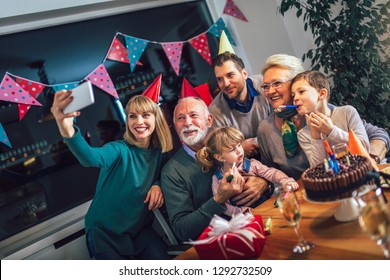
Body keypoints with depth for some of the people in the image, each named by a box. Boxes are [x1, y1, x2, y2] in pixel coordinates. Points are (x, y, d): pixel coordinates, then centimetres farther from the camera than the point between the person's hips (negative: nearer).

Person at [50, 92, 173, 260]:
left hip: (140, 229, 4)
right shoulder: (120, 150, -19)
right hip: (105, 232, -3)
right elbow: (91, 158, -41)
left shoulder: (160, 153, -4)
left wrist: (157, 184, -11)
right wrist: (68, 131, -62)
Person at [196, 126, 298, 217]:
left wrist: (284, 181, -31)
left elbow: (271, 173, -11)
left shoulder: (251, 165, -1)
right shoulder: (218, 179, -5)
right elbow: (222, 205, -6)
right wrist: (243, 212, -19)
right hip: (244, 217, -1)